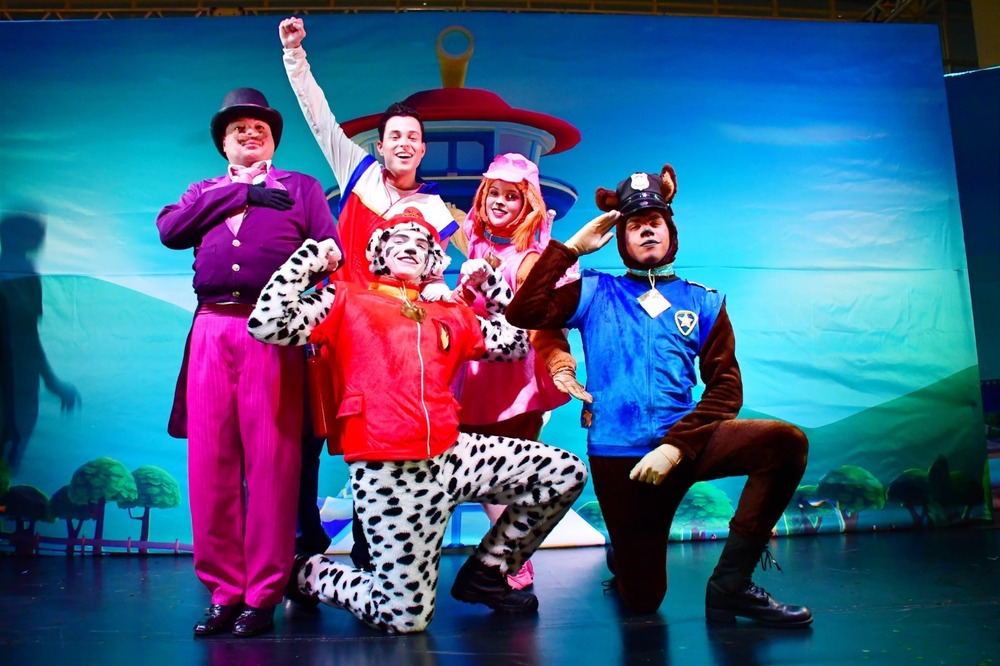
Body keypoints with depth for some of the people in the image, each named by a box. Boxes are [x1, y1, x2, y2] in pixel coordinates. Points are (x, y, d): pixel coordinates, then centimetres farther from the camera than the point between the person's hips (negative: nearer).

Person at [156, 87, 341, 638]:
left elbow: (330, 253, 7)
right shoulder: (203, 193, 25)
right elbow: (169, 230, 4)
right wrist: (238, 191, 1)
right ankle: (223, 591, 7)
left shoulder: (301, 187, 18)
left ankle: (263, 595, 1)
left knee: (271, 461, -6)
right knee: (210, 463, -1)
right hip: (211, 330, 3)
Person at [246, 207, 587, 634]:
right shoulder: (347, 300, 6)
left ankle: (485, 573, 14)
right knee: (403, 618, -6)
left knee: (566, 472, 0)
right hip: (387, 471, -6)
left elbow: (516, 342, 24)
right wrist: (309, 259, 0)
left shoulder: (450, 315, 19)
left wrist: (490, 284, 21)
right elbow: (266, 326, -8)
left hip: (449, 455, 6)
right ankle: (307, 572, 24)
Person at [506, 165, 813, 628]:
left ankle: (730, 584, -16)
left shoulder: (702, 303, 9)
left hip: (683, 444, 2)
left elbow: (726, 387, 1)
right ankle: (625, 556, 39)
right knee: (642, 599, 1)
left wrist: (678, 445, -14)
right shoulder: (595, 293, 8)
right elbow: (523, 312, -6)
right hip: (617, 457, -1)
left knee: (786, 441, -25)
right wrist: (571, 248, -2)